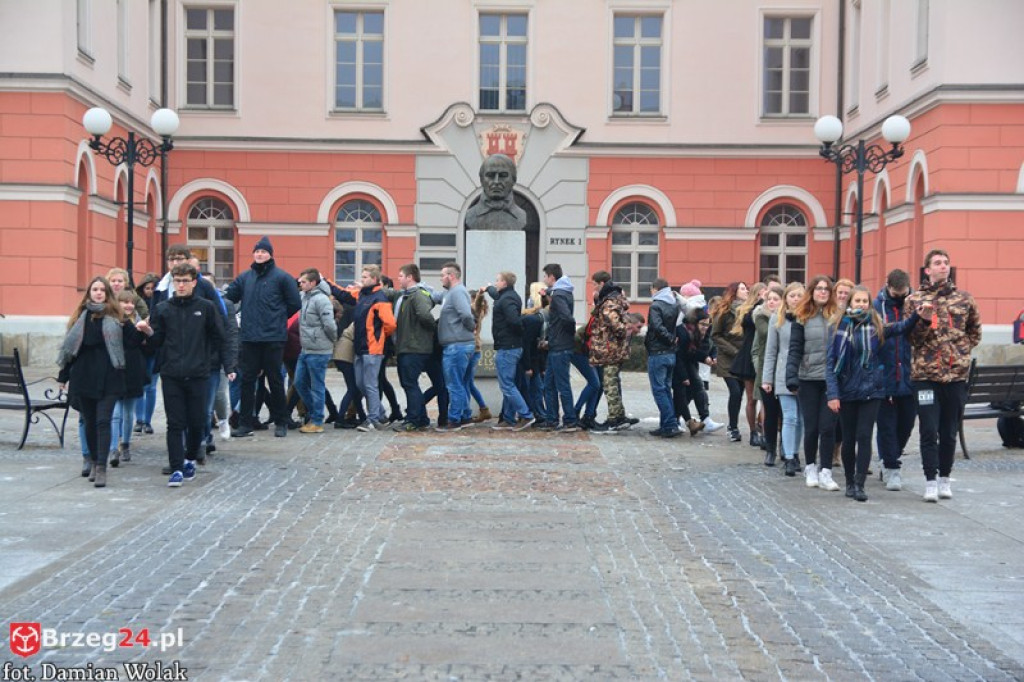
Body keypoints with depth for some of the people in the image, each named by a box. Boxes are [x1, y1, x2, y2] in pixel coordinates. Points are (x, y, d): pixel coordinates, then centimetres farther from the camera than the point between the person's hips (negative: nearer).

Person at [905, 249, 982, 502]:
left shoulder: (964, 299, 7)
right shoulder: (914, 300, 2)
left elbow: (975, 331, 19)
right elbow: (911, 337, -1)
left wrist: (961, 351, 7)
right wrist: (924, 321, -17)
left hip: (956, 374, 2)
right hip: (926, 374, -2)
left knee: (949, 431, 10)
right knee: (929, 431, -4)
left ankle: (944, 478, 22)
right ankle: (931, 481, 3)